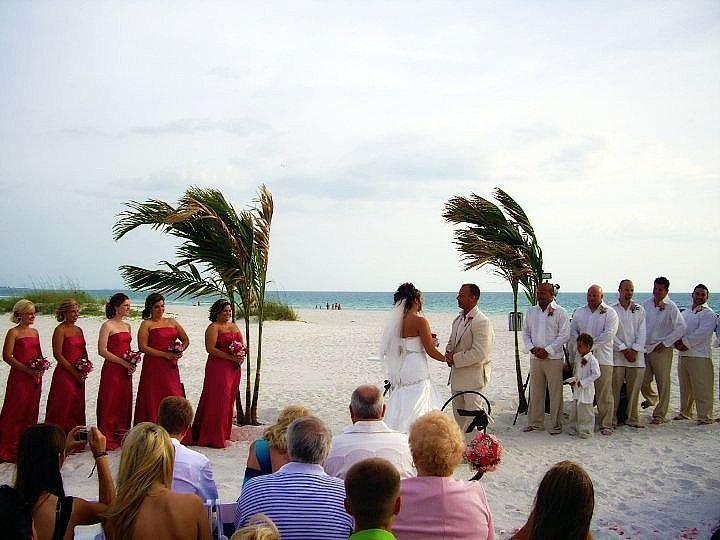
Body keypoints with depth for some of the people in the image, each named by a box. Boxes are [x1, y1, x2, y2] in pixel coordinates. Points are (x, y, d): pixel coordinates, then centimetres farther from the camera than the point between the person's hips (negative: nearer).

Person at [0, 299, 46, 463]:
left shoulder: (35, 332, 12)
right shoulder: (13, 333, -7)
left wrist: (42, 367, 1)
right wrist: (27, 370, -17)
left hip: (35, 377, 6)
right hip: (19, 376, -6)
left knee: (31, 411, 11)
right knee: (15, 412, -1)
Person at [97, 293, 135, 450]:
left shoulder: (127, 326, 13)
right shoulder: (107, 326, -9)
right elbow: (102, 351, -15)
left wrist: (132, 363, 3)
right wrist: (123, 362, -15)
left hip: (125, 371, 7)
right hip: (111, 370, -7)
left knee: (125, 403, 9)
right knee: (110, 403, -1)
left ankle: (121, 436, 19)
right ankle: (108, 438, 7)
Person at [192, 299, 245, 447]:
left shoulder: (234, 326, 17)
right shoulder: (214, 327, -6)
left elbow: (243, 345, 19)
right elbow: (210, 348, -17)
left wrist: (242, 355, -3)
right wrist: (231, 357, -19)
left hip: (234, 368, 8)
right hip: (218, 367, -8)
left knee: (229, 400, 10)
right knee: (218, 400, -7)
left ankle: (224, 434, 19)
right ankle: (214, 437, -2)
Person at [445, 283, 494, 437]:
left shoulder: (481, 321, -18)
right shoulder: (458, 319, 10)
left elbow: (479, 353, -23)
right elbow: (451, 341, 22)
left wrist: (456, 359, -17)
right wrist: (449, 353, -1)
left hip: (473, 375, -9)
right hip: (457, 375, 9)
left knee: (472, 415, -3)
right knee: (458, 416, 17)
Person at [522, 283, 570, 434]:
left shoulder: (560, 312, -3)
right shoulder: (531, 312, 12)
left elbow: (564, 335, -8)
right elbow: (525, 332, 14)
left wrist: (547, 350, -12)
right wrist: (532, 348, -2)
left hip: (554, 358, -4)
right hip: (535, 358, 5)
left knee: (555, 392, -1)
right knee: (535, 391, 8)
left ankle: (556, 425, 7)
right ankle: (535, 422, 17)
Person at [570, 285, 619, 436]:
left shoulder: (610, 313, 0)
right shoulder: (578, 312, 14)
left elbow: (608, 334, -11)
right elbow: (573, 332, 13)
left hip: (602, 359, -4)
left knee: (604, 394, -2)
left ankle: (606, 425, 6)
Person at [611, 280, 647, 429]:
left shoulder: (639, 310, 11)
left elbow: (642, 332, 5)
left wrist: (635, 350, -6)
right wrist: (624, 349, -8)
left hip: (636, 355, 2)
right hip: (617, 354, -2)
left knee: (634, 388, 4)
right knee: (614, 388, -3)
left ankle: (632, 418, 12)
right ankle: (612, 419, 4)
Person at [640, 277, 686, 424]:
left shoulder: (670, 307, -7)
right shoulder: (645, 304, 7)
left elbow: (681, 327, -12)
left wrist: (665, 343, -12)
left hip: (662, 350, -5)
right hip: (644, 349, 5)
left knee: (663, 383, -2)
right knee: (642, 382, 11)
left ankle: (660, 415, 8)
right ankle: (652, 398, 42)